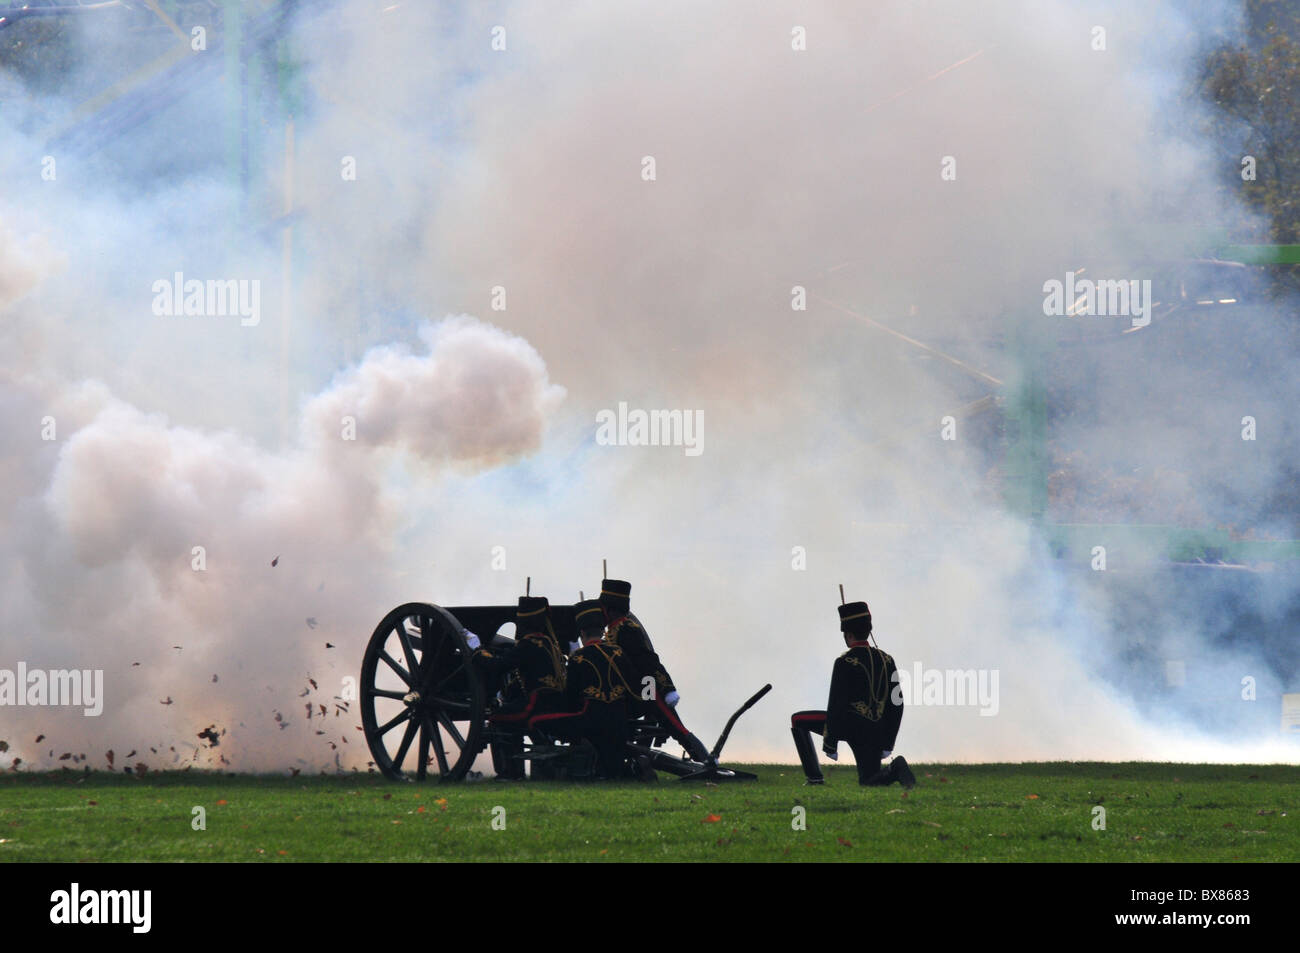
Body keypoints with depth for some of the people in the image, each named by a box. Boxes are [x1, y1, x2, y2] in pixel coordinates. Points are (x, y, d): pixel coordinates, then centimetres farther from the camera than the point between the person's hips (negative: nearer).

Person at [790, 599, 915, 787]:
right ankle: (895, 768, -18)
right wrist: (888, 744, 18)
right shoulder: (887, 660, 10)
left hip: (849, 723, -5)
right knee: (869, 782, 17)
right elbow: (896, 705, 12)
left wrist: (830, 745, -6)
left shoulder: (845, 663, -9)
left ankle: (815, 777, 7)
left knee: (797, 720, 15)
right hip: (875, 732, 5)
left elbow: (836, 706, -12)